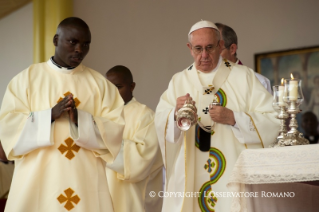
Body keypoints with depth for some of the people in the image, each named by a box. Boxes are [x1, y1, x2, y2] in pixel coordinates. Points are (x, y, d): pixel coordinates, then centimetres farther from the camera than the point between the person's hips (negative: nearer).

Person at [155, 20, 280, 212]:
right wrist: (175, 115, -21)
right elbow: (161, 124, -1)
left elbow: (272, 121, -5)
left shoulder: (244, 77, 3)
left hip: (235, 176, -1)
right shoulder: (179, 81, 10)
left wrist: (234, 118, -17)